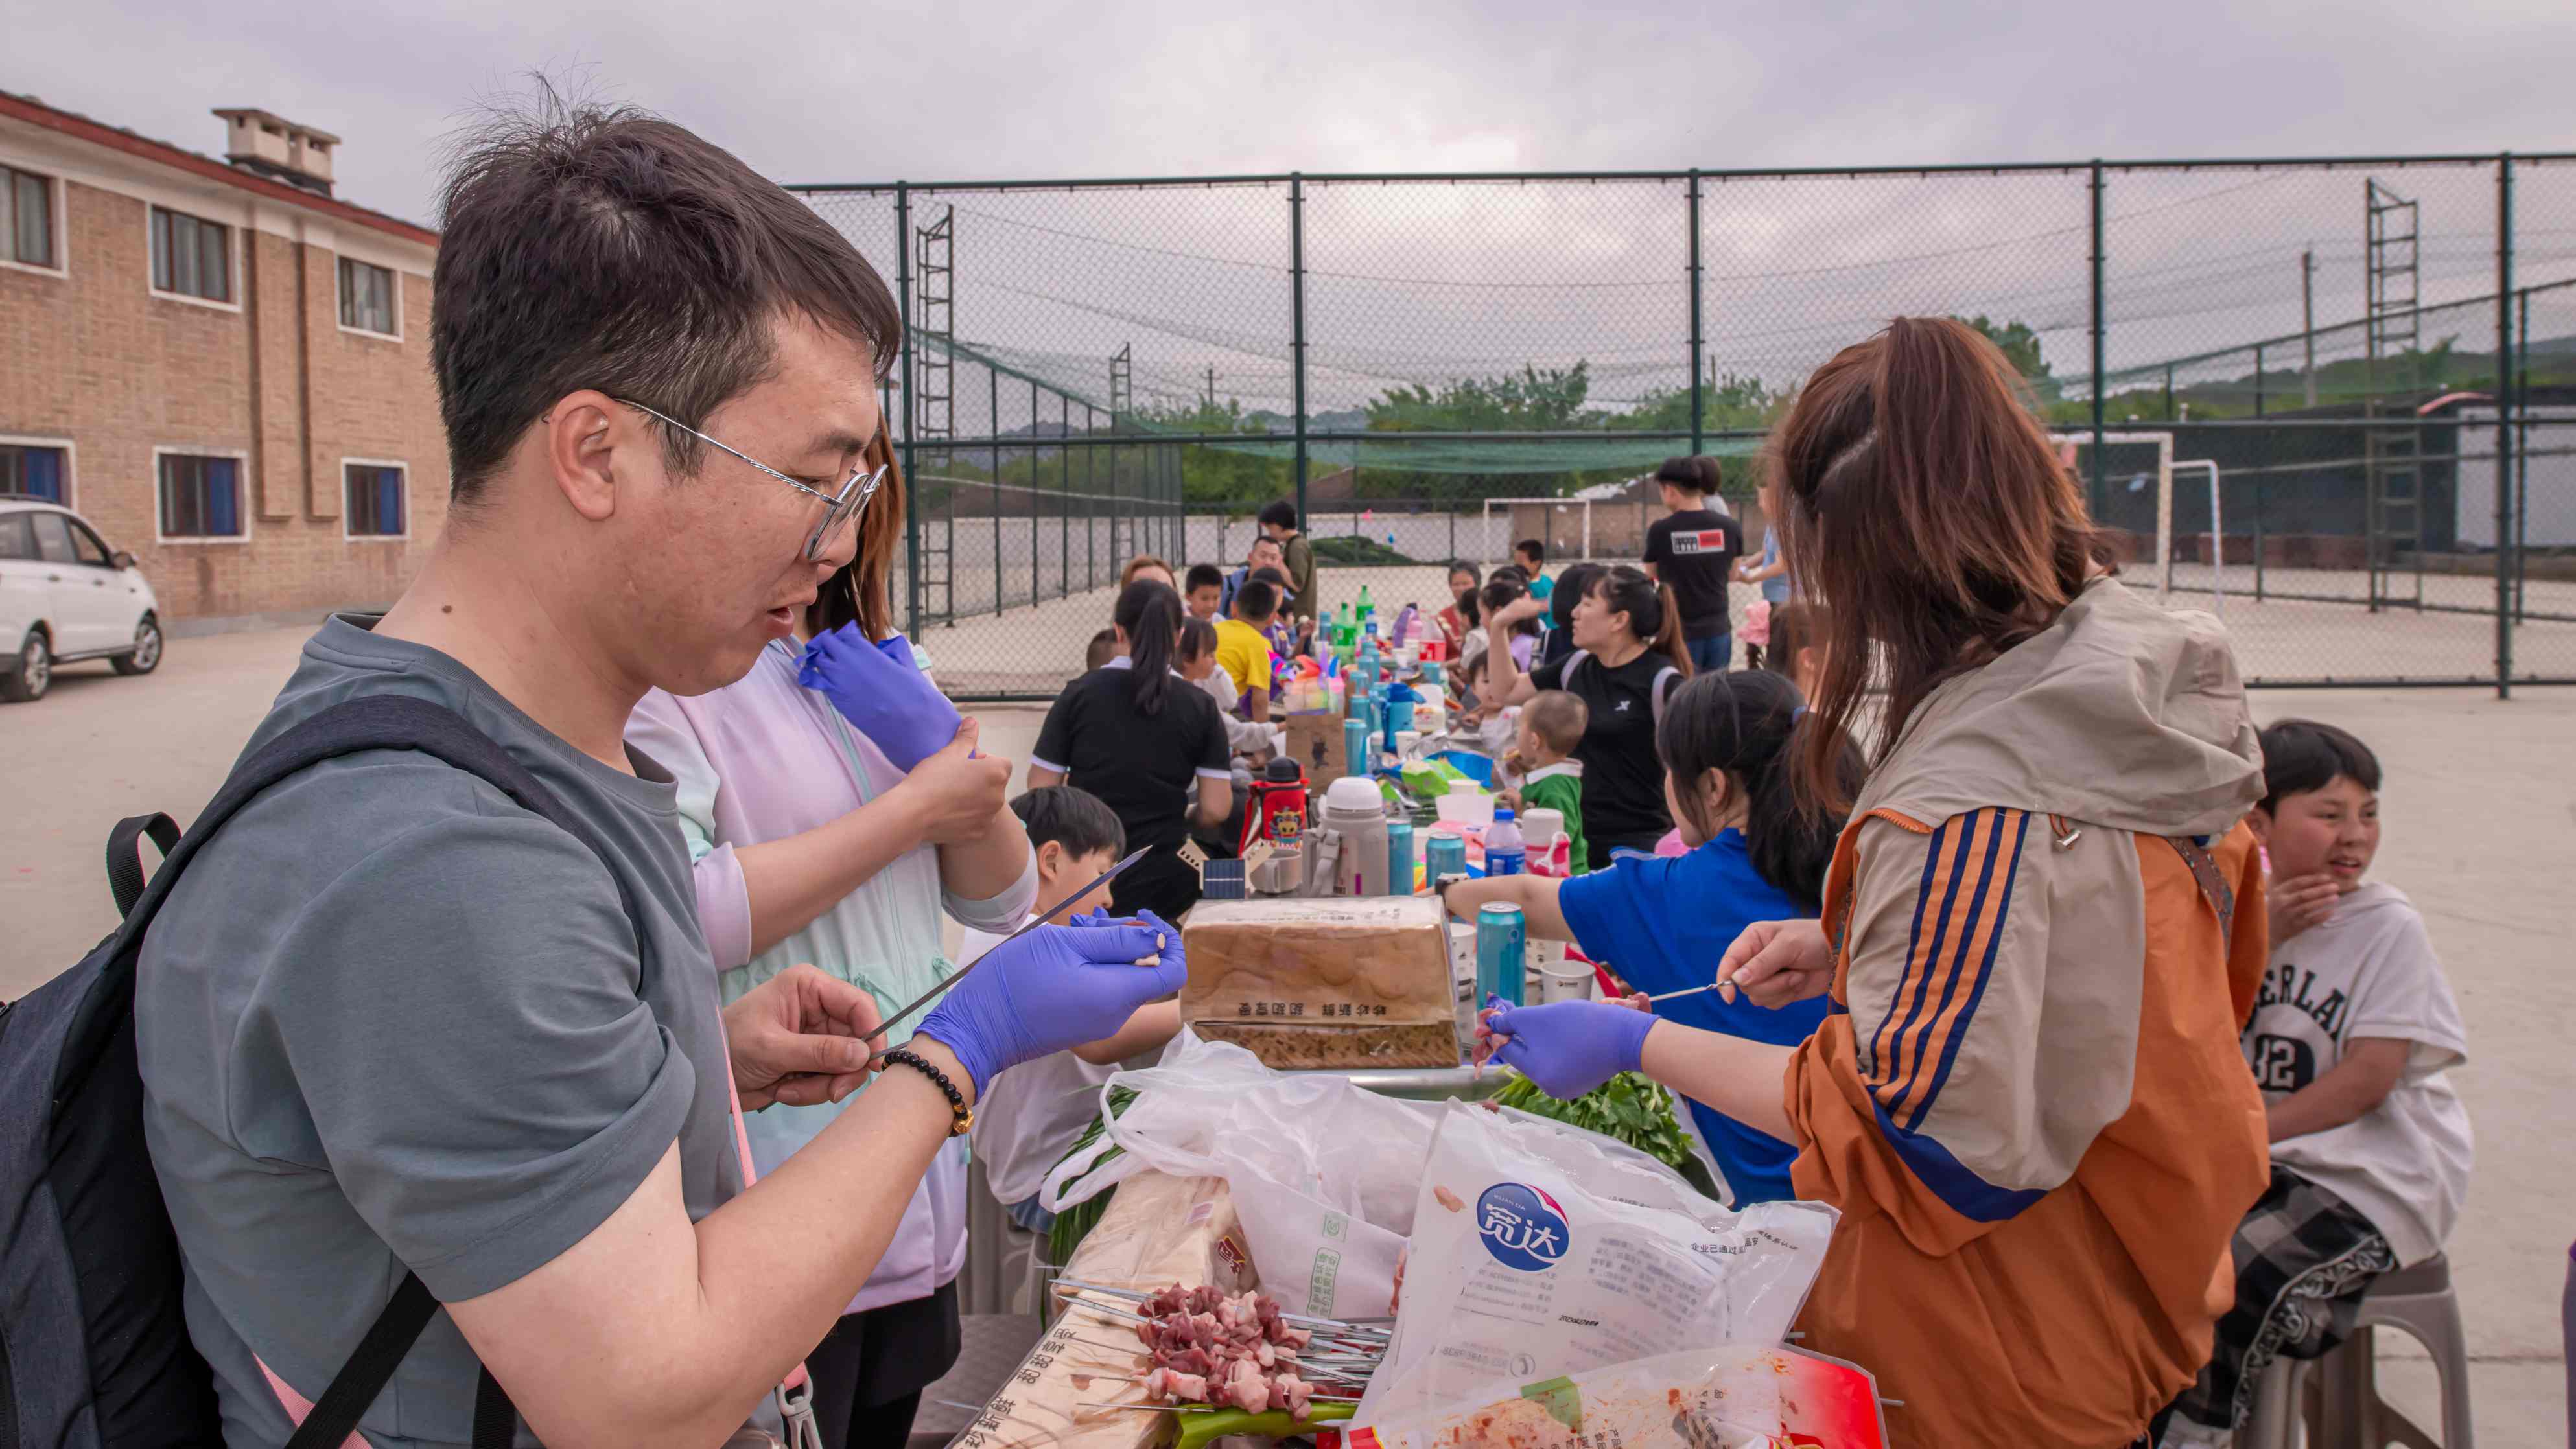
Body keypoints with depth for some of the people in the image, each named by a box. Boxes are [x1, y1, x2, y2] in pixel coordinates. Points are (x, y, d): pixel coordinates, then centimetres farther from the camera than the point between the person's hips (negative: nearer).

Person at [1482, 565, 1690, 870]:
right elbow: (1505, 692, 18)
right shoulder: (1576, 667, 7)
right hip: (1577, 834, 6)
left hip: (1637, 843, -6)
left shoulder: (1661, 680, -13)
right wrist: (1498, 627, 7)